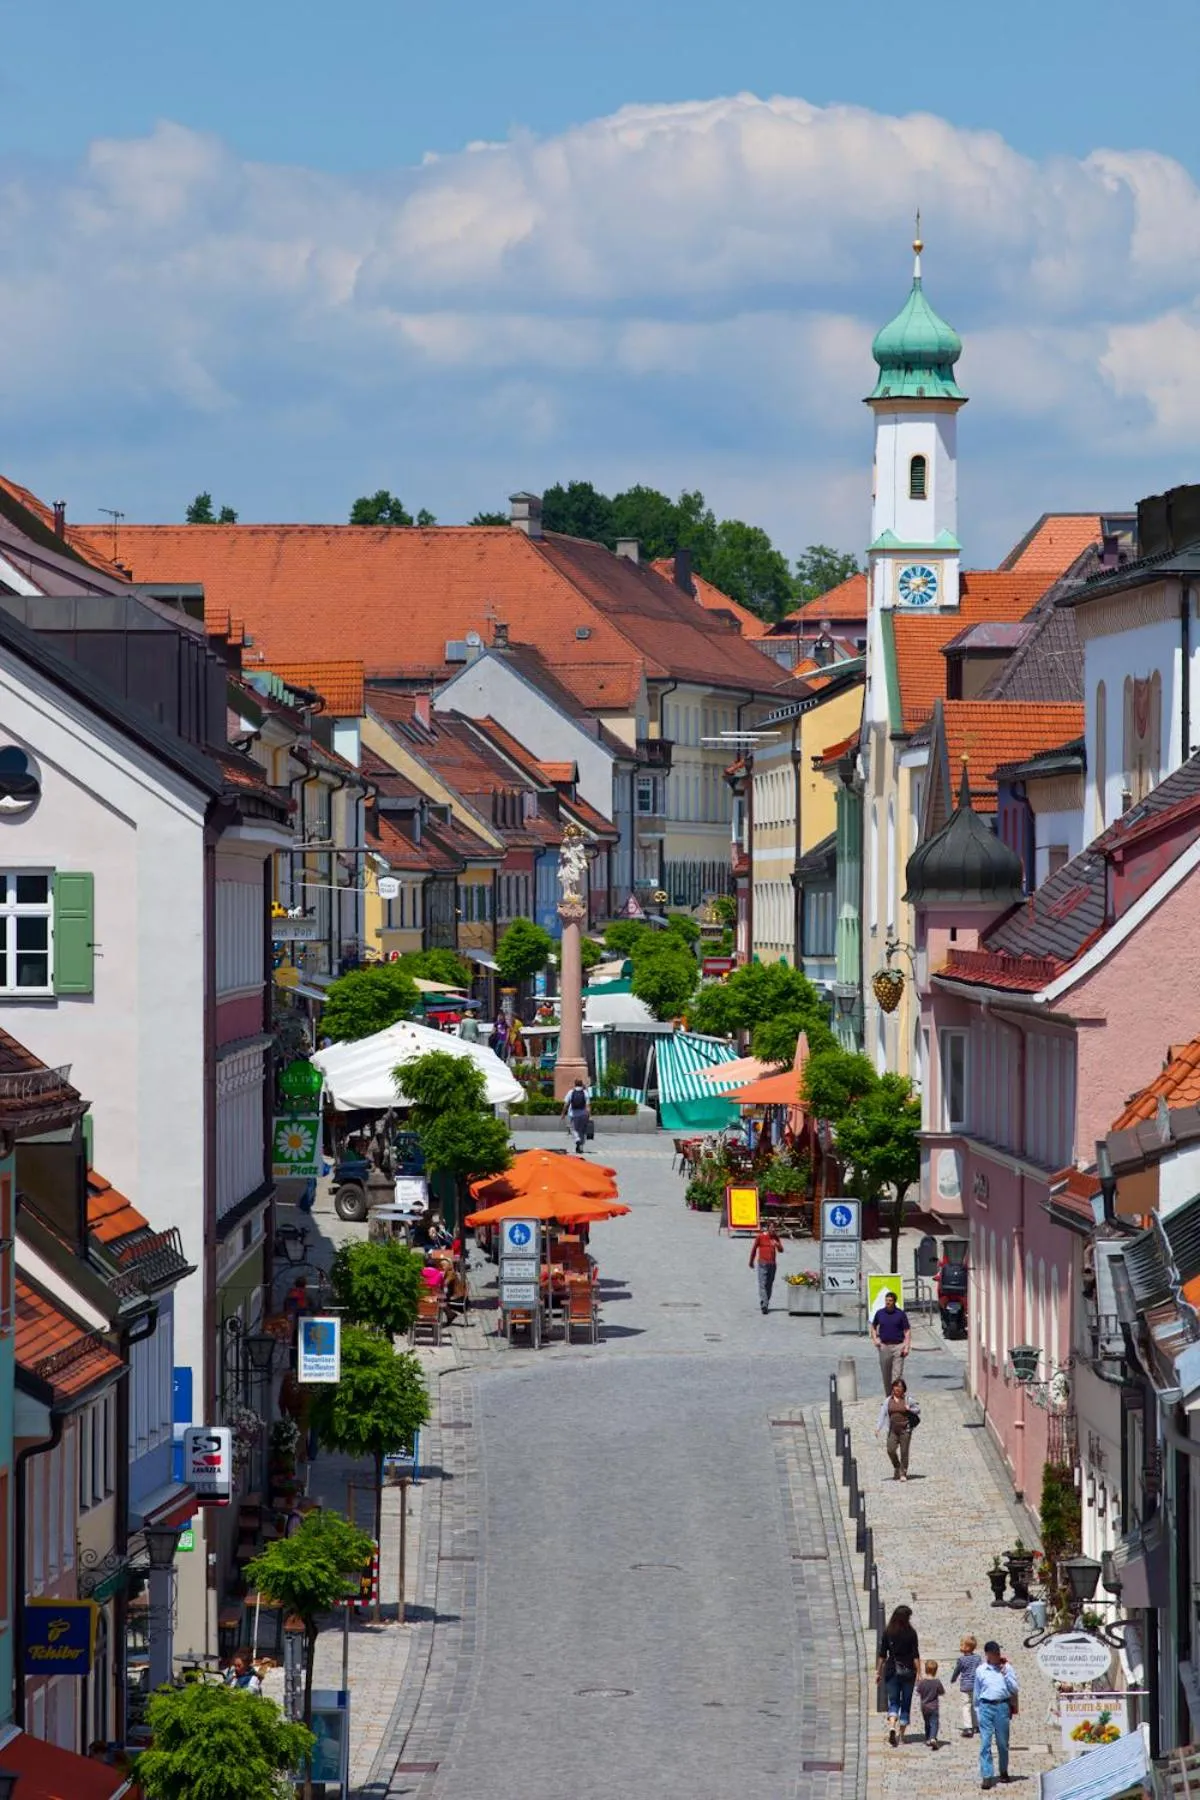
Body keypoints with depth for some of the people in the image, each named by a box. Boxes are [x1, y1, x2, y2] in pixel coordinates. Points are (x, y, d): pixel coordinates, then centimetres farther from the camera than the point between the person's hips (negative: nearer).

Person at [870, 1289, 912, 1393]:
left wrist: (907, 1346, -10)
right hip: (884, 1346, 3)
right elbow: (873, 1326, 21)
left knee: (897, 1374, -8)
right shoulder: (880, 1313, 6)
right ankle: (888, 1395, 20)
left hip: (898, 1346, -3)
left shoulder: (901, 1314, -2)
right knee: (886, 1374, 8)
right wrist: (875, 1339, 5)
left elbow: (907, 1331, 0)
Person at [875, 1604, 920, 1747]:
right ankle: (901, 1735, 13)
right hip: (907, 1671, -1)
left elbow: (882, 1654, 1)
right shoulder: (911, 1633, -6)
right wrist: (919, 1674, -2)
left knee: (893, 1702, 5)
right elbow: (915, 1656, -6)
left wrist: (878, 1671, 8)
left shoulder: (887, 1632, -1)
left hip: (891, 1671, 1)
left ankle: (892, 1727, -21)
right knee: (905, 1704, 10)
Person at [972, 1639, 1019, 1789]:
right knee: (985, 1742, -7)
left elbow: (1015, 1689, 3)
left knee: (1003, 1743, 9)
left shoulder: (1006, 1668, 7)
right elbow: (976, 1692, 13)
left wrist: (1005, 1674, -7)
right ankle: (986, 1776, -9)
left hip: (1002, 1706, 1)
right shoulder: (980, 1670, 6)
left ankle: (1004, 1772, 27)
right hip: (986, 1706, -1)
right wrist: (977, 1710, 11)